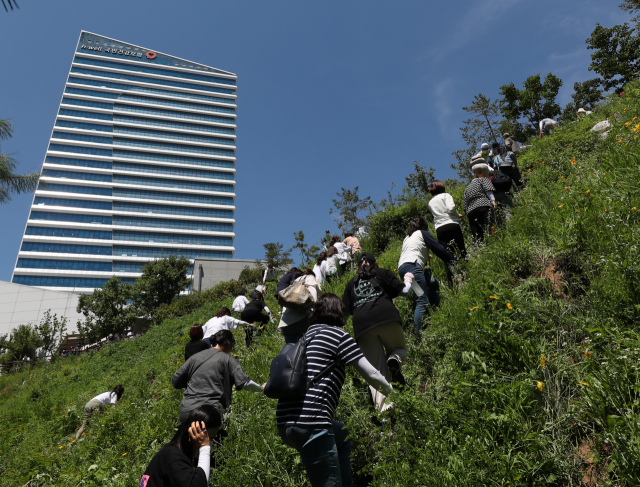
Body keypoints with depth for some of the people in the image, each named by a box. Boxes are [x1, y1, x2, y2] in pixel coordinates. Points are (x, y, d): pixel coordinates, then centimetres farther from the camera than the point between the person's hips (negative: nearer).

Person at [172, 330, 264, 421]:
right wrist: (262, 388, 8)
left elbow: (175, 382, 18)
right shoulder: (227, 359, 2)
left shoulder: (195, 357, 14)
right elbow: (244, 383, -8)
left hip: (185, 411, 5)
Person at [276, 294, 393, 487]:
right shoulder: (338, 335, -1)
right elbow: (371, 375, -3)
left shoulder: (306, 335, 18)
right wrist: (389, 391, 15)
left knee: (343, 435, 29)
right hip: (310, 424, -8)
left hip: (285, 422, 8)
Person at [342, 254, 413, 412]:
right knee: (400, 348, 21)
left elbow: (344, 311, 20)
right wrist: (408, 280, 36)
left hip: (362, 325, 2)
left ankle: (382, 406, -16)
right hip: (387, 317, -2)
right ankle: (394, 359, -16)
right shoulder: (383, 273, 20)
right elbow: (402, 290, 16)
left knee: (377, 369, 3)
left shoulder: (351, 283, 27)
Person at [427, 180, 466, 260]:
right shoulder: (445, 195, 7)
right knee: (462, 251, 1)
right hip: (452, 225, -3)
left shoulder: (430, 202, 21)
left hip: (439, 229, 3)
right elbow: (451, 208, -10)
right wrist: (458, 215, 7)